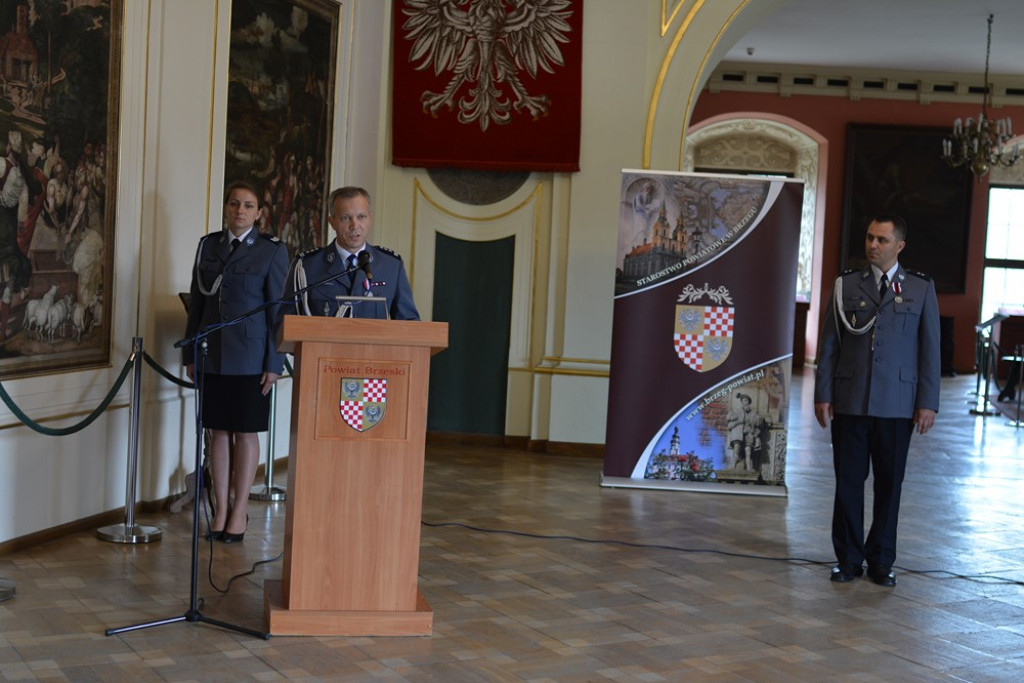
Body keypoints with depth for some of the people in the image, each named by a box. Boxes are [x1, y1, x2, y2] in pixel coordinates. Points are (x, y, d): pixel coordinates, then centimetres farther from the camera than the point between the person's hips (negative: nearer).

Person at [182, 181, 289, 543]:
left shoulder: (272, 250, -4)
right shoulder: (208, 245, 8)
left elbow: (278, 309, -5)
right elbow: (196, 301, 11)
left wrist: (274, 363, -9)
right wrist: (190, 353, 9)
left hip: (250, 355, -3)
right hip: (212, 353, 4)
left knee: (246, 433, 4)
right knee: (219, 431, 7)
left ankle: (239, 512, 12)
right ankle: (221, 510, 15)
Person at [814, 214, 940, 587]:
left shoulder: (921, 289, 5)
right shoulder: (846, 284, 6)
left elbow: (930, 349, 4)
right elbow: (829, 344, 6)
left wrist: (928, 403, -2)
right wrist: (823, 395, 0)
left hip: (897, 405, 0)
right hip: (849, 402, 0)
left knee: (889, 483, 6)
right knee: (848, 482, 4)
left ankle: (881, 561, 19)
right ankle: (848, 558, 16)